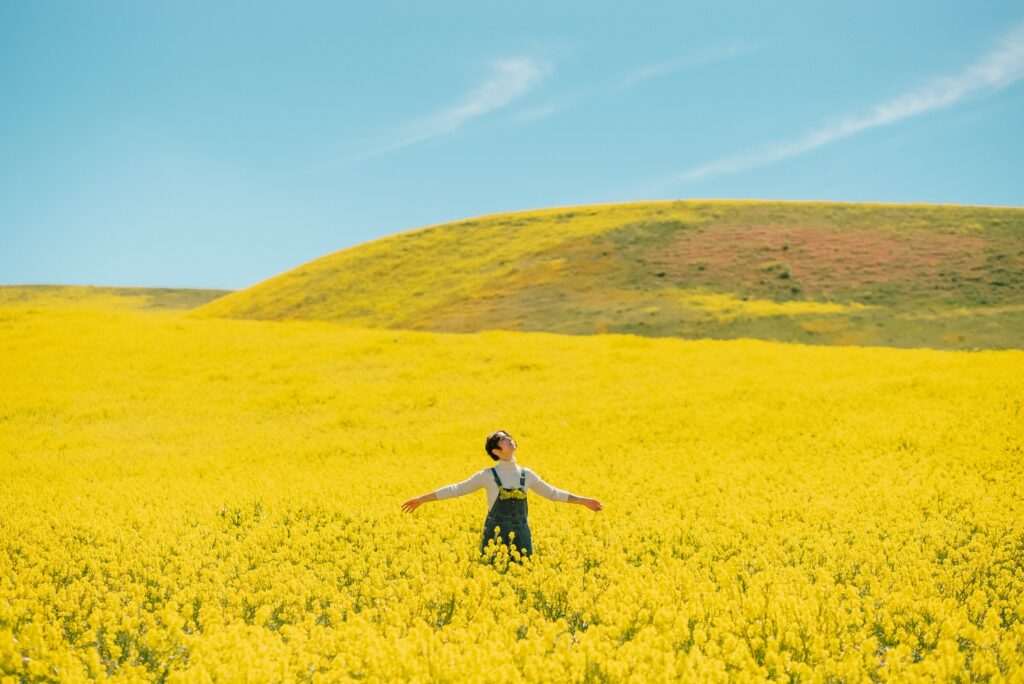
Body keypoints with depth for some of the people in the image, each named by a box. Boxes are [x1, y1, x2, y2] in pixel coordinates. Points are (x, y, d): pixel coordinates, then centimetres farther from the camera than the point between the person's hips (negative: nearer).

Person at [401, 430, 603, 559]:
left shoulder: (526, 475, 8)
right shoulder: (488, 476, -3)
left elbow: (553, 493, 19)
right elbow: (456, 490, -1)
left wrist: (584, 500, 19)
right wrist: (421, 499, -3)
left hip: (521, 538, 3)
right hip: (495, 537, -3)